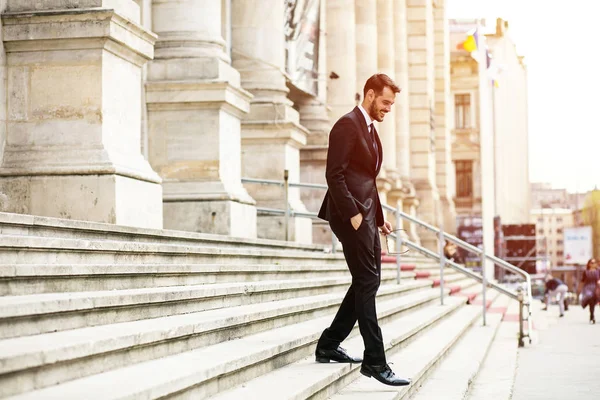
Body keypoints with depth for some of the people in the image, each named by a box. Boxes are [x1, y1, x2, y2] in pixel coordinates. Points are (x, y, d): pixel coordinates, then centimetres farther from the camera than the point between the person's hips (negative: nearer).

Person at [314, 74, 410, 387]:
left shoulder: (371, 130, 20)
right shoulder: (347, 125, -10)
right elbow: (334, 175, -17)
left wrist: (379, 218, 16)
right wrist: (352, 214, -21)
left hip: (366, 215, 10)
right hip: (350, 214, -10)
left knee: (366, 282, 13)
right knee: (367, 282, -10)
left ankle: (328, 346, 22)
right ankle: (375, 361, -9)